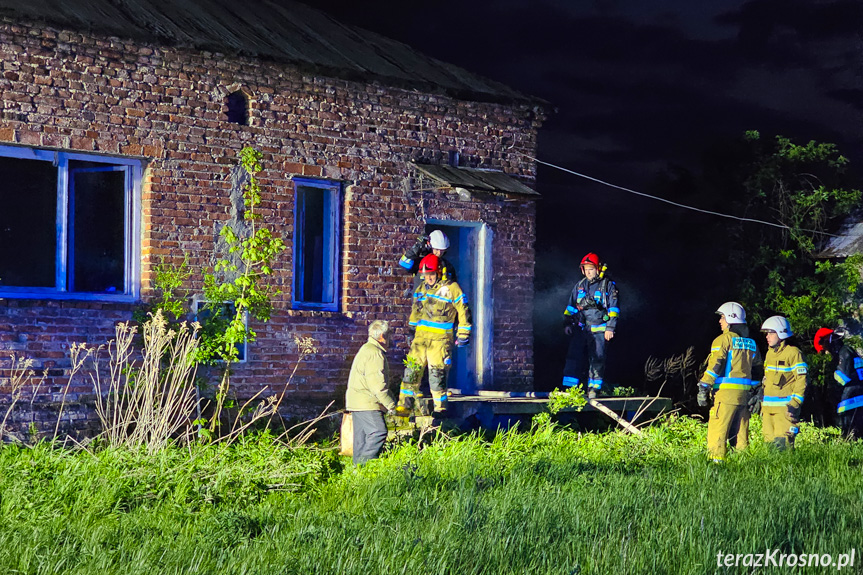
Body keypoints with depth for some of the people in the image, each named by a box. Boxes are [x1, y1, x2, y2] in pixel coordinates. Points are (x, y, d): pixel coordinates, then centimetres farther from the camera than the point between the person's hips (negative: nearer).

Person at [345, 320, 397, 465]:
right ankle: (366, 463, -19)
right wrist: (390, 404, -16)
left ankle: (359, 463, 13)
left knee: (362, 434, 11)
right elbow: (377, 384, -20)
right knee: (378, 431, -15)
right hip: (366, 402, -11)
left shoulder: (366, 349, 20)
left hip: (357, 402, 11)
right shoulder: (375, 353, -15)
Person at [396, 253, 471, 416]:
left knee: (437, 375, -6)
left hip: (440, 340, -6)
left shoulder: (451, 288, -4)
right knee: (411, 371, 2)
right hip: (420, 338, 6)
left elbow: (463, 311, -1)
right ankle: (405, 407, 6)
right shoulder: (421, 289, 14)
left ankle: (440, 409, 4)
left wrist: (463, 335, -2)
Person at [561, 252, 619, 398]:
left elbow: (613, 309, 1)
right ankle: (569, 388, -3)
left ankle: (593, 389, 6)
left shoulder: (608, 285, 2)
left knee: (597, 358, -3)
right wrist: (567, 323, 12)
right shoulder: (580, 285, 14)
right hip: (580, 328, 3)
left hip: (598, 329, -3)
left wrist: (610, 328, -6)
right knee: (573, 357, -5)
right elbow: (570, 306, 21)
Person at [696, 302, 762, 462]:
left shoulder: (724, 339, -5)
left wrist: (704, 388, -12)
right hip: (744, 393, 7)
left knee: (717, 431, -7)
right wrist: (757, 394, 25)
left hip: (726, 392, -7)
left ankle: (717, 460, -13)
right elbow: (757, 369, 20)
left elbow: (715, 365, -13)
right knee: (740, 433, 11)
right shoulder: (751, 343, 17)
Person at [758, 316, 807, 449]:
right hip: (768, 407, 8)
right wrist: (762, 403, 21)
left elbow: (801, 380, -11)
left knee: (782, 443, -12)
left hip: (784, 407, -8)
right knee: (769, 442, 6)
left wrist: (795, 404, -16)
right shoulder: (769, 353, 18)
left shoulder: (793, 353, -7)